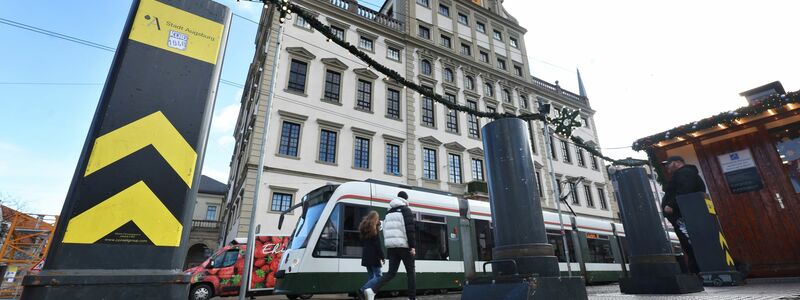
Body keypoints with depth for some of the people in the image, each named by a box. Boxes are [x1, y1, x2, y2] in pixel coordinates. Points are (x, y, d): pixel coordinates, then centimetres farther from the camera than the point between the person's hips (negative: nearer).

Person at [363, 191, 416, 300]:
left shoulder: (389, 212, 18)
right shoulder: (405, 210, -3)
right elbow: (410, 229, -14)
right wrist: (412, 246, -14)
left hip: (391, 246, 6)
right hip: (404, 246, -6)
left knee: (391, 272, 7)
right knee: (411, 272, 9)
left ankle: (372, 290, -10)